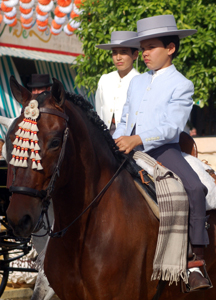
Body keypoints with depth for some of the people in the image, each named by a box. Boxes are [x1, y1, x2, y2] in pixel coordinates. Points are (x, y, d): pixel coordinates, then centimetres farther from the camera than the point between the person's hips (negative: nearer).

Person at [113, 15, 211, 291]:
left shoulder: (181, 86, -1)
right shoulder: (137, 82, 20)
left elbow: (171, 126, -15)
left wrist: (136, 139, -28)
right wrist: (115, 143, 2)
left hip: (161, 150, -6)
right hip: (129, 151, 6)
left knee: (195, 188, -29)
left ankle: (196, 263, -28)